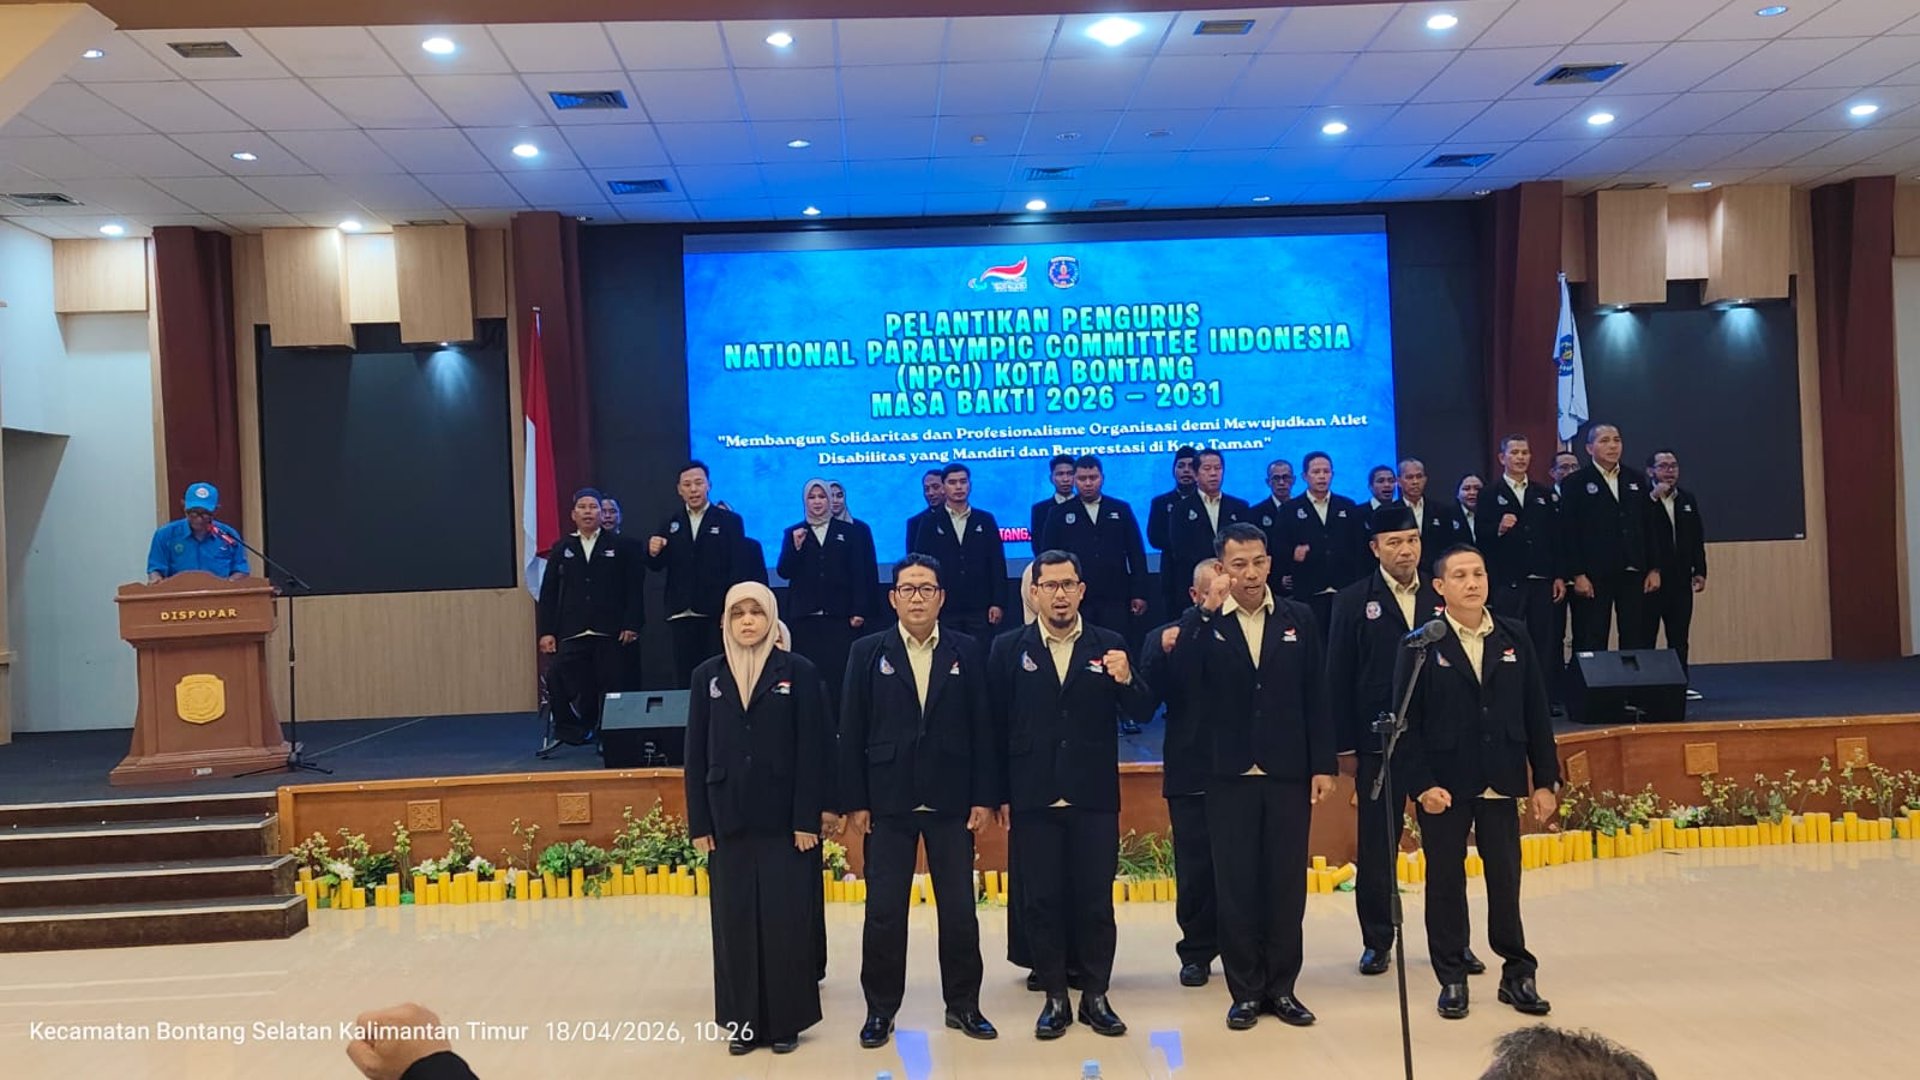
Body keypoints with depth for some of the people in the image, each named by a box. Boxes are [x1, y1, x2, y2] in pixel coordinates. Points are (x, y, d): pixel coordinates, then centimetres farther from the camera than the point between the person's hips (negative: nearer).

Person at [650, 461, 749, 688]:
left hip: (717, 614, -3)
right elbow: (657, 566, 8)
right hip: (682, 614, 3)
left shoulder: (730, 521, 3)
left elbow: (739, 568, -3)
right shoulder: (670, 524, 13)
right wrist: (653, 553, -16)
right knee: (684, 677, 4)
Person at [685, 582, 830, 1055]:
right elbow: (696, 753, 6)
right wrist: (698, 822, 1)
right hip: (729, 821, 3)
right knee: (734, 921, 7)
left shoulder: (799, 671, -2)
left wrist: (807, 818, -11)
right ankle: (743, 1020, 18)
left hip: (784, 819, -3)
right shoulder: (707, 675, 6)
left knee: (786, 920, 2)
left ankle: (786, 1020, 14)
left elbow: (813, 750, -5)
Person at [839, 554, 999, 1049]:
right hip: (887, 803, 0)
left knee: (959, 908, 7)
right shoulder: (868, 652, 2)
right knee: (883, 911, 4)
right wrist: (854, 801, -4)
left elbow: (982, 727, 2)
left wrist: (985, 796, -3)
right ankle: (880, 1009, 18)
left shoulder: (967, 652, 4)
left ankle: (963, 1004, 22)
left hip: (952, 803, 1)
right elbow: (852, 731, 0)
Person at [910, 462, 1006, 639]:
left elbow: (997, 563, 6)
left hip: (980, 608, 1)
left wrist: (998, 603, -2)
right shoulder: (930, 523, 6)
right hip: (943, 609, -1)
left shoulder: (986, 520, 9)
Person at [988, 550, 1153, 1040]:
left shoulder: (1109, 646, 3)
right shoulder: (1009, 648, 1)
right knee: (1041, 902, 7)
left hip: (1094, 799, 0)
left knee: (1096, 900, 7)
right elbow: (996, 725, 1)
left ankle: (1095, 996, 20)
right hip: (1032, 799, 0)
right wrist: (999, 794, -1)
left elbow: (1141, 713, -1)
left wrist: (1126, 680, -22)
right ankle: (1055, 998, 20)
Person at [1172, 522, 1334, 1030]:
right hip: (1230, 776, -1)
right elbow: (1183, 678, -18)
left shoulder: (1299, 618, 5)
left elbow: (1316, 697, 4)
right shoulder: (1201, 623, 0)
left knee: (1287, 883, 7)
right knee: (1237, 886, 6)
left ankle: (1281, 987, 21)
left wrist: (1323, 764, 0)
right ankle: (1246, 990, 17)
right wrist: (1207, 611, -24)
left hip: (1288, 774, 1)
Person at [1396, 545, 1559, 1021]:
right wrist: (1421, 783, -13)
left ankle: (1518, 974, 22)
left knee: (1506, 881, 8)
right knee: (1445, 883, 8)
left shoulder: (1514, 637, 4)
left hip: (1501, 784, 2)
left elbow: (1535, 711, 5)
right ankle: (1452, 979, 20)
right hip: (1444, 786, -2)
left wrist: (1544, 780, 3)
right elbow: (1406, 722, -6)